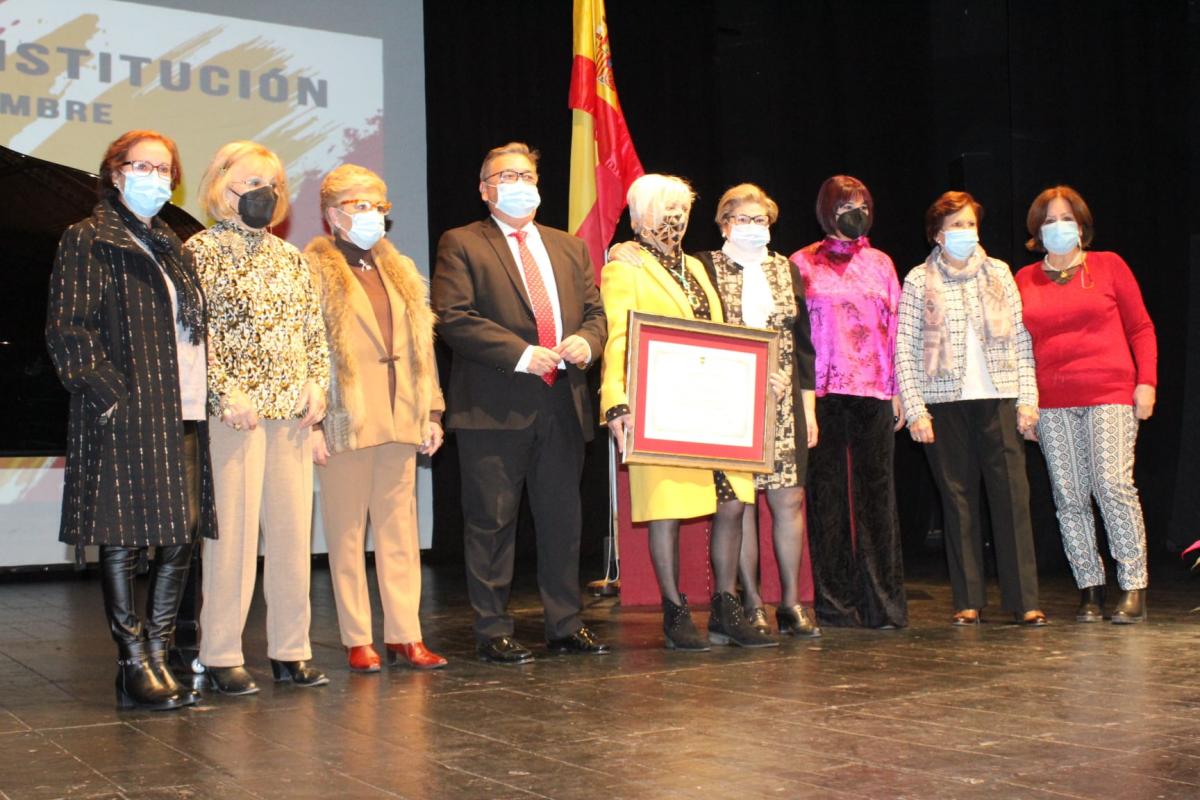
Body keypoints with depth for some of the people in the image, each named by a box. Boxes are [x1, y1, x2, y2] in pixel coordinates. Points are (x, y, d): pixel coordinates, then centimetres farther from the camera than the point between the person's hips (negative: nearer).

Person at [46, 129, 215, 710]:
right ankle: (135, 669, 5)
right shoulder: (89, 241, 0)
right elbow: (67, 329, -8)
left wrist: (203, 399, 12)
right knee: (123, 541, -2)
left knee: (181, 539, 5)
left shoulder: (171, 248, 21)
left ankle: (158, 657, 14)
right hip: (126, 418, -7)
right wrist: (109, 395, -15)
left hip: (183, 415, 7)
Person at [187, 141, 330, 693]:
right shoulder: (203, 250, -2)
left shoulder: (288, 256, 16)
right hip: (236, 413, -6)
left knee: (293, 529, 6)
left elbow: (314, 328, 16)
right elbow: (197, 332, -9)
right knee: (234, 531, -4)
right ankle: (221, 656, 5)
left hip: (293, 411, 6)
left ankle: (290, 649, 15)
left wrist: (317, 384, 3)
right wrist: (228, 393, -15)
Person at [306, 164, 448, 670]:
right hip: (345, 423, -5)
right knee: (347, 534, 2)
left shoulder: (401, 272, 18)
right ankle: (357, 641, 9)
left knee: (400, 532, 7)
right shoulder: (313, 271, -2)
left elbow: (421, 346, 17)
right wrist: (310, 423, -13)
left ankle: (404, 636, 11)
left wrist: (431, 411, 11)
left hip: (400, 422, 5)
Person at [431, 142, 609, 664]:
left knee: (563, 520, 10)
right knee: (492, 523, 0)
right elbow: (453, 318, -10)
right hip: (494, 408, -5)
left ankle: (566, 626, 21)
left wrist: (586, 341, -5)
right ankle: (493, 634, 9)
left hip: (562, 405, 5)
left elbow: (595, 312, 19)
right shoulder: (461, 245, 2)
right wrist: (522, 355, -16)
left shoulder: (570, 248, 19)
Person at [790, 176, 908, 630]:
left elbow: (896, 329, 13)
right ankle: (834, 602, 4)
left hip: (874, 392, 2)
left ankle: (882, 601, 5)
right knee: (826, 494, -1)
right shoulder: (804, 264, 7)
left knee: (876, 492, 1)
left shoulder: (881, 263, 15)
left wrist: (898, 390, 6)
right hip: (824, 392, -2)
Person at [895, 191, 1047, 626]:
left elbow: (1021, 337, 10)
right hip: (945, 401, -1)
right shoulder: (918, 280, 4)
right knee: (958, 498, 2)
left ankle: (1024, 599, 0)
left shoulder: (999, 273, 10)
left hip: (998, 398, 1)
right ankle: (969, 600, 9)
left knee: (1012, 495, -4)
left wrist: (1027, 397, 2)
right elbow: (904, 350, 1)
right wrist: (914, 409, -6)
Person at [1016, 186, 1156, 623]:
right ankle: (1089, 589, 9)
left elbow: (1141, 328, 8)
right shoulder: (1024, 280, 11)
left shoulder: (1109, 266, 7)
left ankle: (1133, 588, -3)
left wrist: (1146, 381, -2)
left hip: (1110, 395, -2)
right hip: (1051, 404, 3)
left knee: (1113, 485, -12)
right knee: (1069, 497, 1)